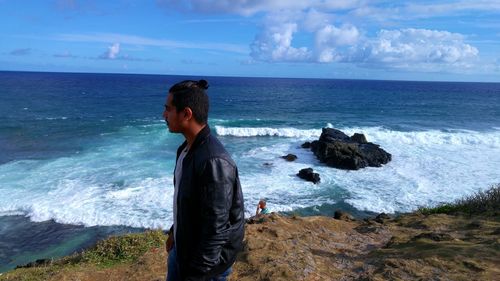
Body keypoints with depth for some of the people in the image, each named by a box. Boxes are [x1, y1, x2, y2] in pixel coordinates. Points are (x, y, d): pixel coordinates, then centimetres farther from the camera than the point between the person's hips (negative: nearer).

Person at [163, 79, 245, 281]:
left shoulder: (213, 162, -31)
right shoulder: (186, 148, 0)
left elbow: (216, 230, -28)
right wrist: (174, 232, 22)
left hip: (207, 260, -8)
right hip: (182, 248, 9)